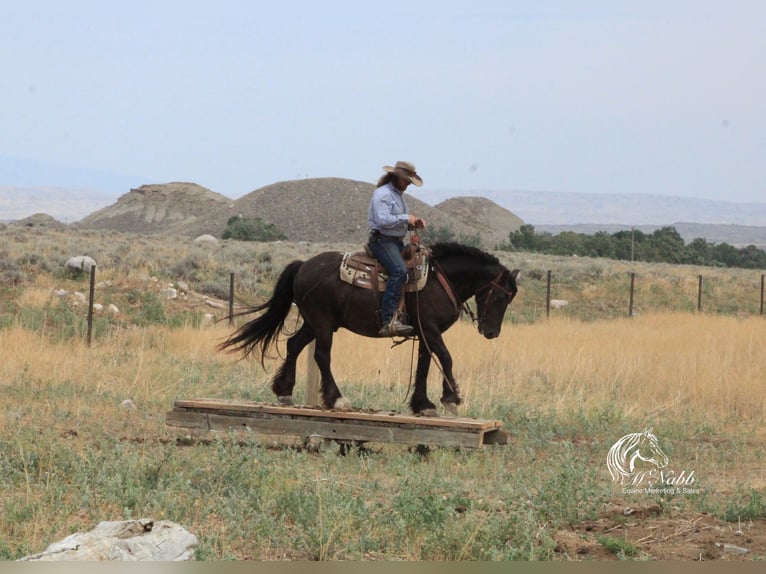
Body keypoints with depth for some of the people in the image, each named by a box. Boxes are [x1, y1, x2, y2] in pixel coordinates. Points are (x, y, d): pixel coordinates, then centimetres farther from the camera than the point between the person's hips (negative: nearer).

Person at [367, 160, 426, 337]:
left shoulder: (399, 195, 21)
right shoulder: (382, 194, -11)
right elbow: (383, 220, -24)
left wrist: (414, 223, 9)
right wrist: (406, 218, -17)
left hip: (397, 241, 11)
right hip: (382, 240, -11)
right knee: (399, 271, -29)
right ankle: (389, 320, -36)